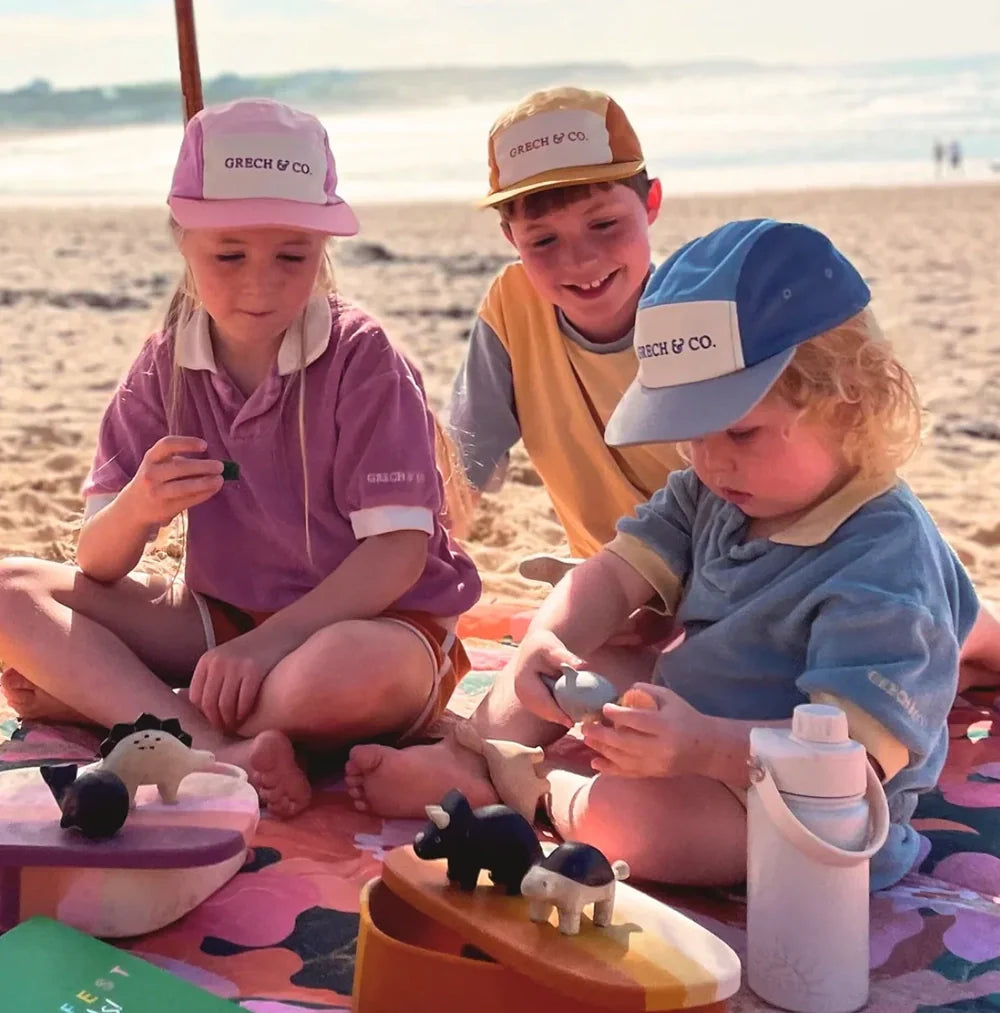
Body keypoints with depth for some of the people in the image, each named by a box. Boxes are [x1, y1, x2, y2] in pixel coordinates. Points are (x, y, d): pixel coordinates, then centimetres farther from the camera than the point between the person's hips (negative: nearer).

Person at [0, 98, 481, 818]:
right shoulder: (165, 369, 0)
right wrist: (137, 508, -27)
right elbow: (96, 566, -3)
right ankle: (218, 751, -28)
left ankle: (97, 698, -21)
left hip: (365, 619, -5)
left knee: (358, 671, -41)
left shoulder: (361, 360, -12)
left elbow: (399, 550, -18)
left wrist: (269, 643, -29)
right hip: (221, 620, 5)